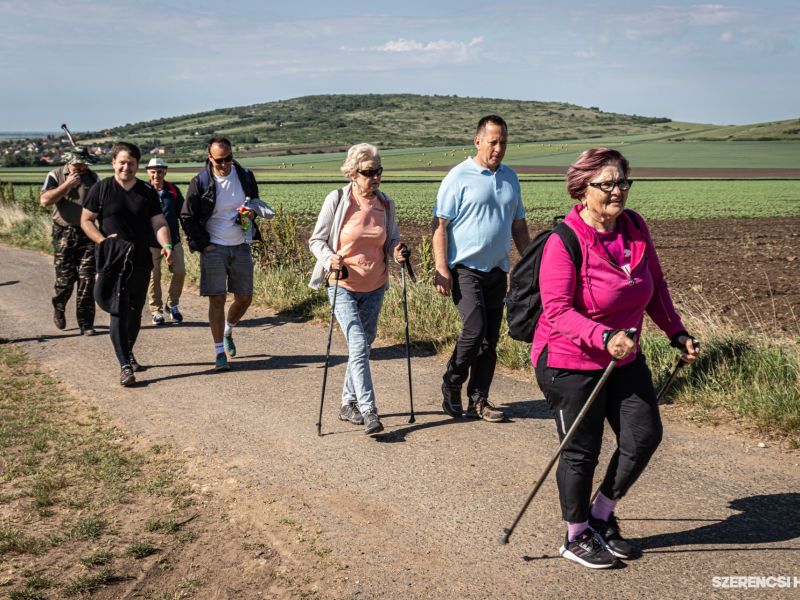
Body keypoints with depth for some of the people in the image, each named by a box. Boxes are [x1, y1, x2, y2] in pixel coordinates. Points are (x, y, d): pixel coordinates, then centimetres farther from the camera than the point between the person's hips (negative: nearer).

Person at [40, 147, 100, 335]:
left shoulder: (92, 177, 7)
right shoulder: (55, 175, 1)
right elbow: (44, 200, -13)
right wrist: (67, 185, -18)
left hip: (87, 234, 1)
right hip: (63, 234, -1)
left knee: (86, 278, -4)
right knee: (65, 278, 2)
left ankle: (86, 323, 1)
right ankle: (59, 309, 31)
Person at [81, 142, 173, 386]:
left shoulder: (148, 193, 8)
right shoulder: (101, 189, 1)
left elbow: (159, 222, 1)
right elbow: (85, 220, 3)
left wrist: (166, 245, -19)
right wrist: (102, 241, -14)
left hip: (141, 263, 4)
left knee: (135, 311, 13)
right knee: (119, 312, -10)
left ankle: (128, 354, 32)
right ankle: (125, 366, -10)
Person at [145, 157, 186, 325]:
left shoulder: (173, 190, 5)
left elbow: (183, 212, 13)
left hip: (173, 239, 3)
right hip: (150, 241, -2)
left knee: (180, 271, -2)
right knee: (154, 276, 1)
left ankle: (172, 305, 17)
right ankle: (156, 310, 14)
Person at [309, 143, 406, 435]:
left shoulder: (386, 205, 1)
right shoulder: (337, 200, -11)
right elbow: (316, 240, -4)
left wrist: (396, 248, -9)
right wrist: (330, 259, -24)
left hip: (375, 288, 5)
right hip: (343, 286, -5)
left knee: (364, 345, 14)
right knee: (359, 346, -14)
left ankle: (348, 403, 29)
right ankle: (368, 410, -11)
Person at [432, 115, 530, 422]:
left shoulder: (510, 177, 13)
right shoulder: (459, 176, -5)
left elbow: (518, 224, 21)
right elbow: (440, 224, -9)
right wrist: (441, 269, -16)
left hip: (497, 270, 6)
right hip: (465, 268, -6)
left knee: (490, 338, 6)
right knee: (474, 329, -16)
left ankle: (479, 400, 15)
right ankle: (451, 386, 5)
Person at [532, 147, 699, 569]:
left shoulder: (635, 227, -1)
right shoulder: (564, 243, -22)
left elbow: (654, 286, 12)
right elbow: (556, 311, -26)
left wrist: (676, 333, 10)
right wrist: (604, 337, -37)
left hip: (624, 358, 7)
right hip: (570, 363, -7)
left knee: (645, 435, 7)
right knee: (581, 451, 3)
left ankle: (602, 515, 30)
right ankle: (577, 537, 26)